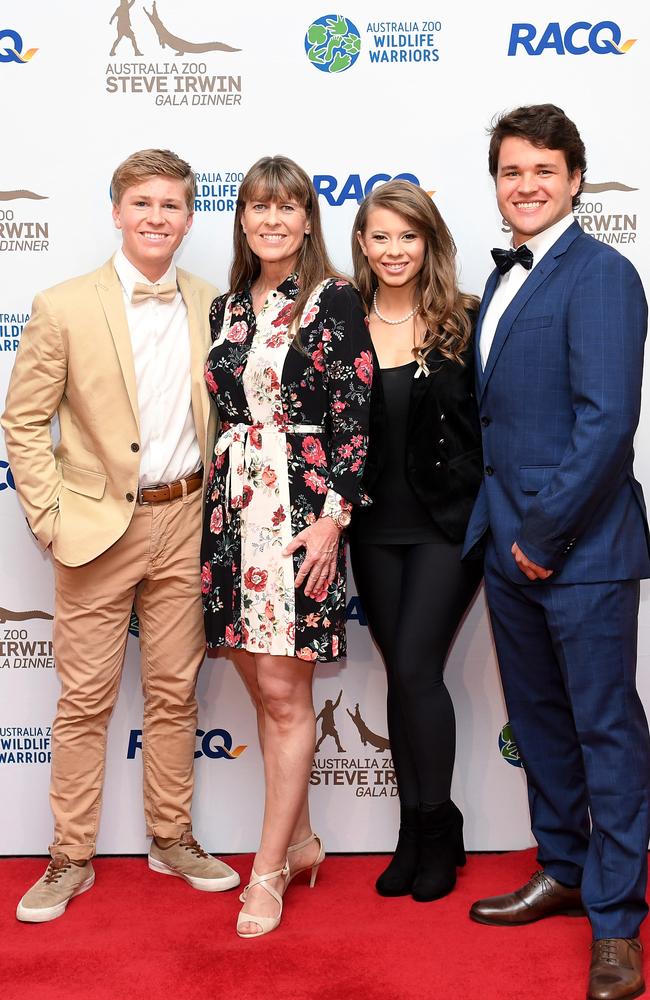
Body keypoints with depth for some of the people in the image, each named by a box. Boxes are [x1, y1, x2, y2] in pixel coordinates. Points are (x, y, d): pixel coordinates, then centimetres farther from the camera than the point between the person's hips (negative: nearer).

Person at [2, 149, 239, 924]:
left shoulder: (211, 307, 4)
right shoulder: (64, 308, -6)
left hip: (184, 522, 3)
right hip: (99, 525, -3)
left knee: (174, 691, 12)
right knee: (85, 698, 6)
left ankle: (172, 838, 28)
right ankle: (71, 857, 20)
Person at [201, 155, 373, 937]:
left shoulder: (334, 302, -4)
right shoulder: (226, 308, 13)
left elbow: (354, 418, -8)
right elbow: (222, 411, 16)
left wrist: (332, 516, -15)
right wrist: (214, 502, 11)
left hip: (301, 509, -6)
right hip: (233, 505, 6)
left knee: (283, 693, -2)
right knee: (262, 687, 11)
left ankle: (269, 868, 10)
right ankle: (299, 839, 27)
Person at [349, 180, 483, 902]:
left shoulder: (464, 323, -3)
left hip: (446, 524, -3)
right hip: (374, 529, 3)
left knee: (414, 669, -7)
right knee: (403, 674, 10)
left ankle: (437, 831, 12)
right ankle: (416, 834, 22)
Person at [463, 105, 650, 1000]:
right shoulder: (504, 279, 14)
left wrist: (546, 532, -16)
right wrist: (501, 528, 8)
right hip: (510, 546, 8)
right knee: (539, 719, 18)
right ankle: (562, 872, 35)